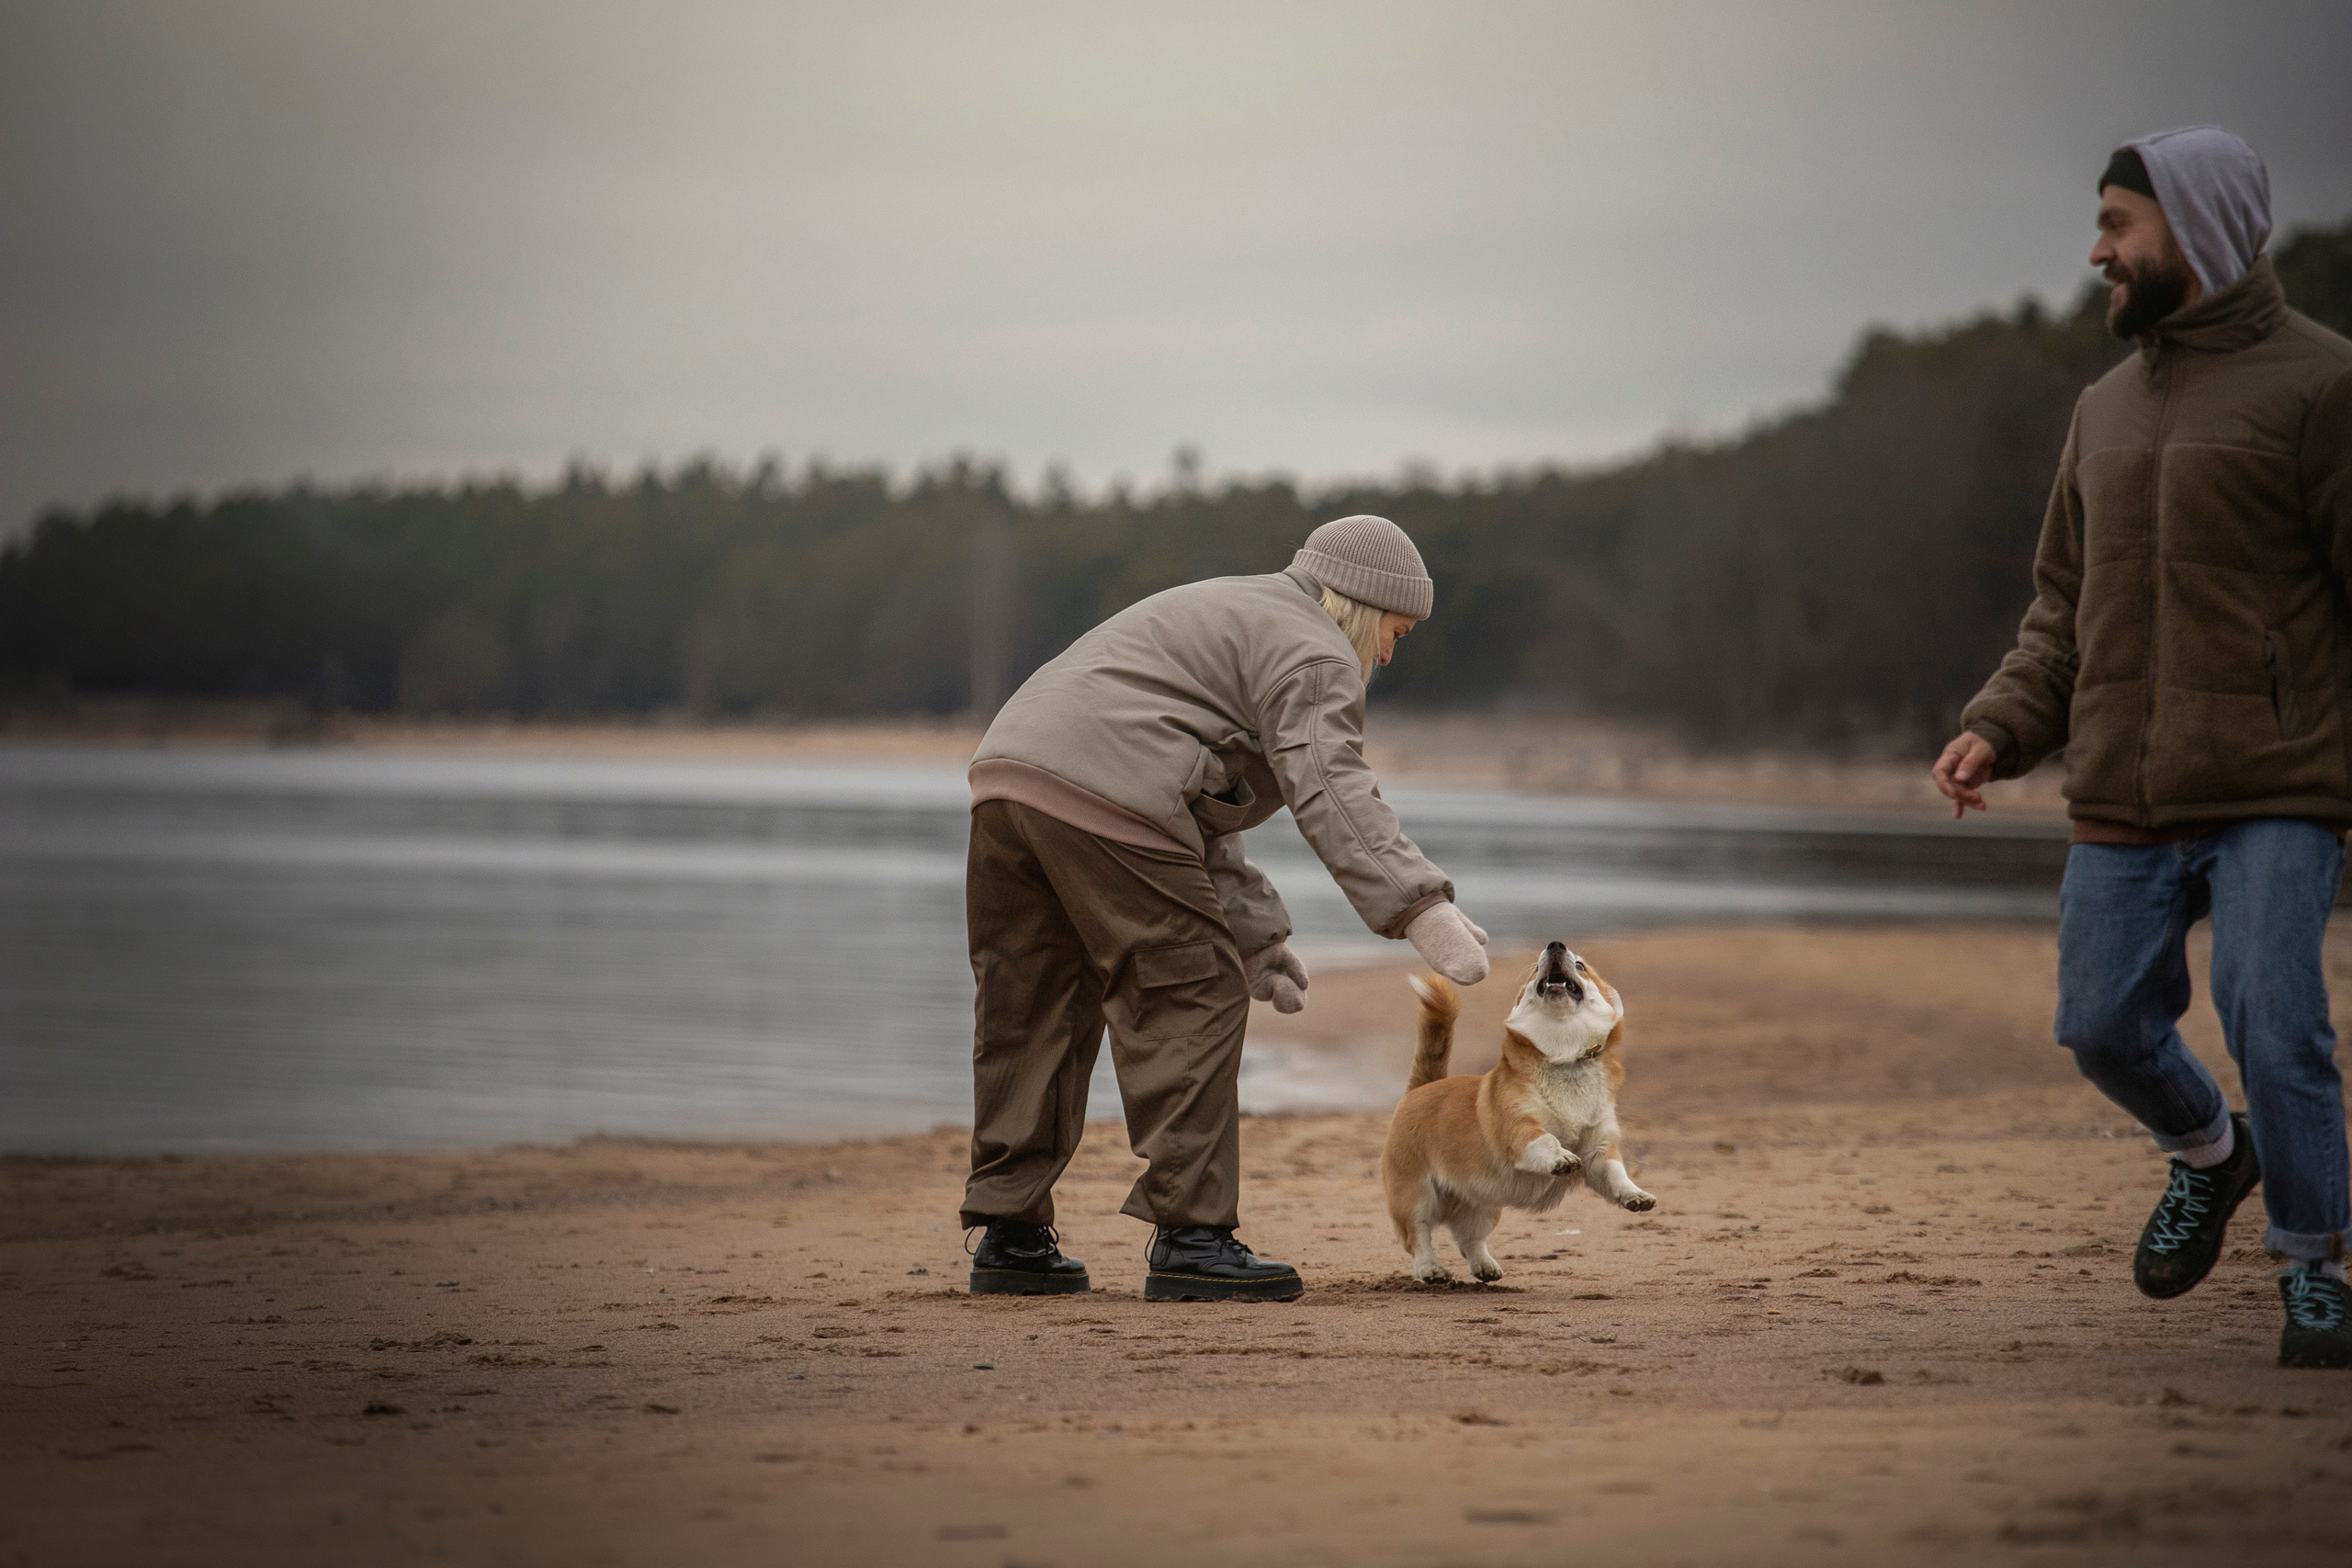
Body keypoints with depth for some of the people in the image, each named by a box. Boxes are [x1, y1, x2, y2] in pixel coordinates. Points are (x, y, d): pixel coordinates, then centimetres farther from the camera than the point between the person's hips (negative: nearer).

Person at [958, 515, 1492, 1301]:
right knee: (1192, 1001, -2)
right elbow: (1329, 788, -14)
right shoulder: (1312, 654, 3)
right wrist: (1422, 909, -21)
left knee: (1033, 1012, 14)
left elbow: (1199, 820, 33)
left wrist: (1253, 934, 29)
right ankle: (1189, 1237, -3)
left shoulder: (1227, 617, 35)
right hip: (1103, 800, -10)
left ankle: (1010, 1236, 18)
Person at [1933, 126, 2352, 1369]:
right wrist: (2001, 727, 5)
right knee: (2103, 1027, 5)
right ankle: (2207, 1156, 35)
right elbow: (2065, 604, 21)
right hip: (2121, 798, 6)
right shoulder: (2105, 407, 17)